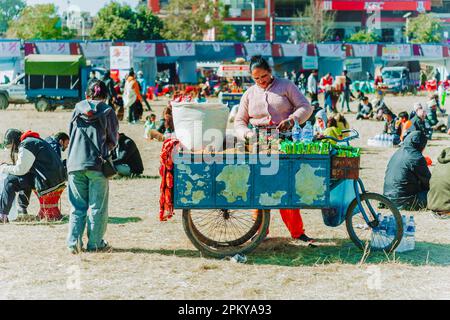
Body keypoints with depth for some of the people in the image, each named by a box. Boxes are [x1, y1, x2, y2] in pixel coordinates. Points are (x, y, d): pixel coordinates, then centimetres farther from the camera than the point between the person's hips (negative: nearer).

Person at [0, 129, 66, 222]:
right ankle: (22, 208, 26)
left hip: (48, 180, -10)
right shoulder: (35, 141, 21)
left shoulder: (26, 145, -8)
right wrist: (9, 167, 23)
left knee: (11, 180, -4)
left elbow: (20, 170, -8)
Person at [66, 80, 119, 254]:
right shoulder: (108, 112, 1)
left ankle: (74, 242, 2)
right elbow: (113, 140, 6)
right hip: (97, 163, -3)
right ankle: (95, 243, 5)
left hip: (75, 163, 3)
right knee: (97, 207, 5)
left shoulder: (78, 109, 9)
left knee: (77, 206, 10)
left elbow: (70, 134, 15)